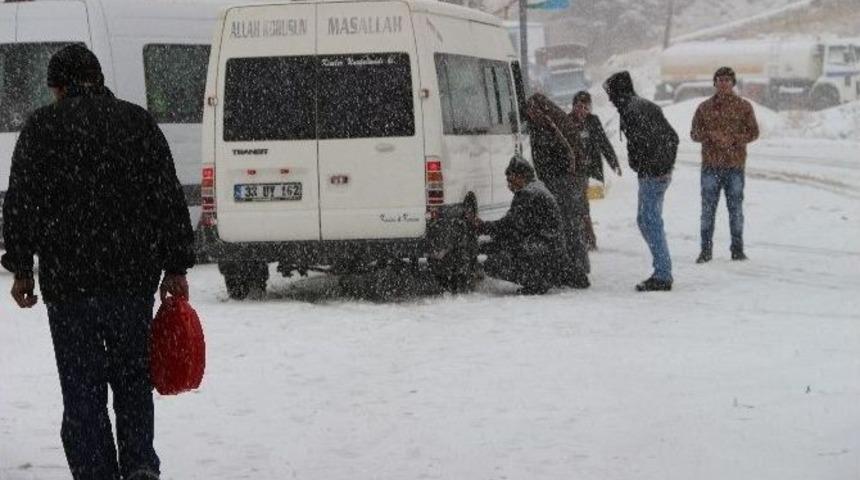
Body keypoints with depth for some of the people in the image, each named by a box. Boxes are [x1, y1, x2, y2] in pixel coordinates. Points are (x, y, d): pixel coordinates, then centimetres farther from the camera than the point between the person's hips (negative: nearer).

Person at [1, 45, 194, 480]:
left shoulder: (42, 127, 0)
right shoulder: (138, 122, 7)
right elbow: (170, 199, 6)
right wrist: (175, 268, 9)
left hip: (68, 280, -2)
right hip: (135, 278, 2)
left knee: (82, 385, 4)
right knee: (132, 374, 14)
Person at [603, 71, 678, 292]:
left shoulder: (630, 110, -12)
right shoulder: (648, 105, 17)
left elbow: (642, 139, -25)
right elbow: (672, 136, 20)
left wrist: (637, 164, -14)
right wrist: (668, 163, 17)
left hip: (651, 174, -10)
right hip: (664, 172, 10)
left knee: (652, 223, -6)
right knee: (644, 220, 17)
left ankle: (662, 276, -6)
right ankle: (663, 268, 19)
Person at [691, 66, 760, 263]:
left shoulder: (744, 107, 5)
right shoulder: (704, 107, 9)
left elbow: (753, 132, 2)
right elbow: (694, 133, 8)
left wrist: (733, 139, -14)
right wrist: (710, 135, -13)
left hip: (735, 165, -1)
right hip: (710, 165, 1)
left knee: (735, 208, 4)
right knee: (708, 208, 0)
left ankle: (737, 249, 11)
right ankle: (706, 250, 5)